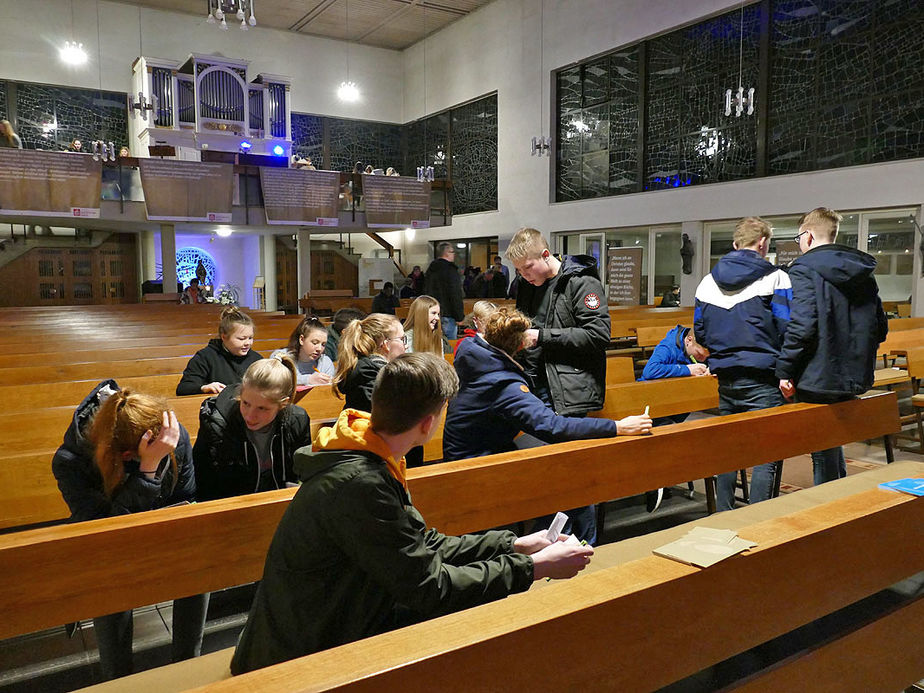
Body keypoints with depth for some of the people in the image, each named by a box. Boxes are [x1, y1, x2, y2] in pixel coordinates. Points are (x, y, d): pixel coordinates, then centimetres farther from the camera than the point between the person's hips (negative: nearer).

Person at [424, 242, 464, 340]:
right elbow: (455, 296, -17)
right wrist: (459, 317, -13)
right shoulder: (450, 269, -13)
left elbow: (425, 291, 19)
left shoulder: (430, 269, 13)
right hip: (447, 315, -8)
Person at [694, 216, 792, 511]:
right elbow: (787, 329, -13)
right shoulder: (775, 279, -7)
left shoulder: (709, 281, 7)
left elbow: (700, 332, 10)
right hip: (762, 378, -5)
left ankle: (723, 516, 23)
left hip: (725, 377, 6)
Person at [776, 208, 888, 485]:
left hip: (818, 378, -8)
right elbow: (880, 327, 14)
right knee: (832, 444, 23)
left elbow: (802, 325, -22)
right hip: (855, 378, 8)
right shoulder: (863, 272, 12)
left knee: (823, 455, 1)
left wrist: (785, 371, -16)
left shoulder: (804, 268, -11)